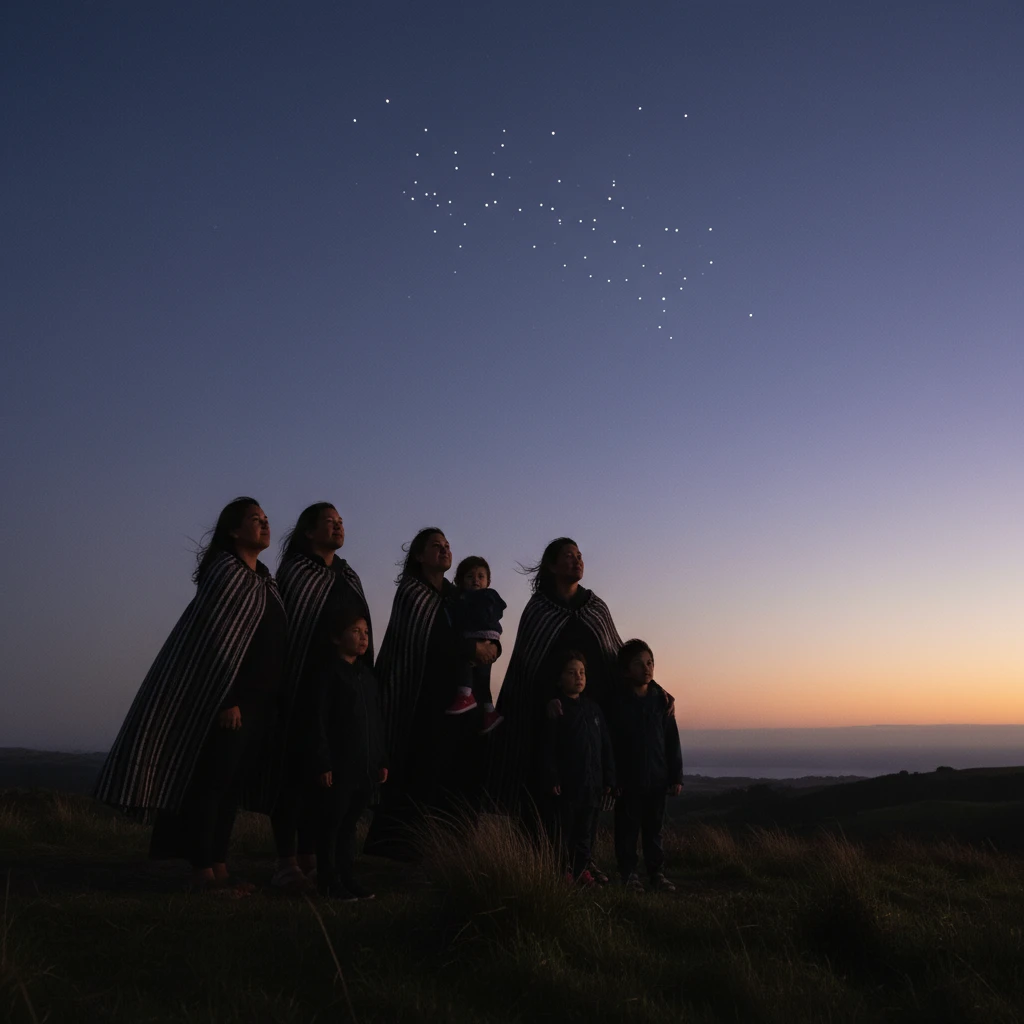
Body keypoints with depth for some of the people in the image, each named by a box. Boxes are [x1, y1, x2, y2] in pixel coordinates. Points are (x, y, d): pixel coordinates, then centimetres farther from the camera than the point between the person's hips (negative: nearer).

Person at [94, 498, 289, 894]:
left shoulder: (264, 580, 16)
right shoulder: (227, 572, -10)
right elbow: (216, 638, -17)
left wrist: (282, 698, 13)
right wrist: (229, 699, -21)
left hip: (257, 701, 9)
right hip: (228, 698, -9)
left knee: (232, 783, 10)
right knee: (212, 780, -3)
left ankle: (219, 869, 16)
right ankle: (202, 872, 3)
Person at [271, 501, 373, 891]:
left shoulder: (350, 576, 17)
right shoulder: (294, 570, -1)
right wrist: (284, 680, -15)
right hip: (303, 684, -6)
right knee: (295, 768, -3)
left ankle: (309, 857, 16)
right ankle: (286, 862, 3)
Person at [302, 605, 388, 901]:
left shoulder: (367, 674, 13)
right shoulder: (328, 673, -9)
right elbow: (317, 723, -13)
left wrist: (382, 760, 14)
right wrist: (322, 764, -16)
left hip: (365, 768, 7)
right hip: (338, 767, -7)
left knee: (350, 824, 15)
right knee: (330, 826, 4)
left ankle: (346, 876, 24)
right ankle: (329, 881, 14)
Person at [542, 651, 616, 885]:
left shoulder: (593, 709, 11)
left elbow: (606, 747, 13)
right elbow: (548, 748, -11)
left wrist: (608, 779, 9)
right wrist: (551, 779, -17)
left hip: (592, 785, 6)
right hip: (565, 785, -5)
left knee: (585, 831, 13)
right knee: (562, 830, 1)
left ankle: (582, 869, 24)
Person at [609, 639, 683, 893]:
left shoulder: (662, 700, 2)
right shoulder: (617, 702, -8)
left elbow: (672, 742, 5)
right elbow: (608, 742, -9)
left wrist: (676, 776, 3)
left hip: (657, 778, 3)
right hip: (628, 779, -3)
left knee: (654, 829, 13)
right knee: (628, 828, 7)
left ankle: (656, 872, 23)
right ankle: (628, 873, 18)